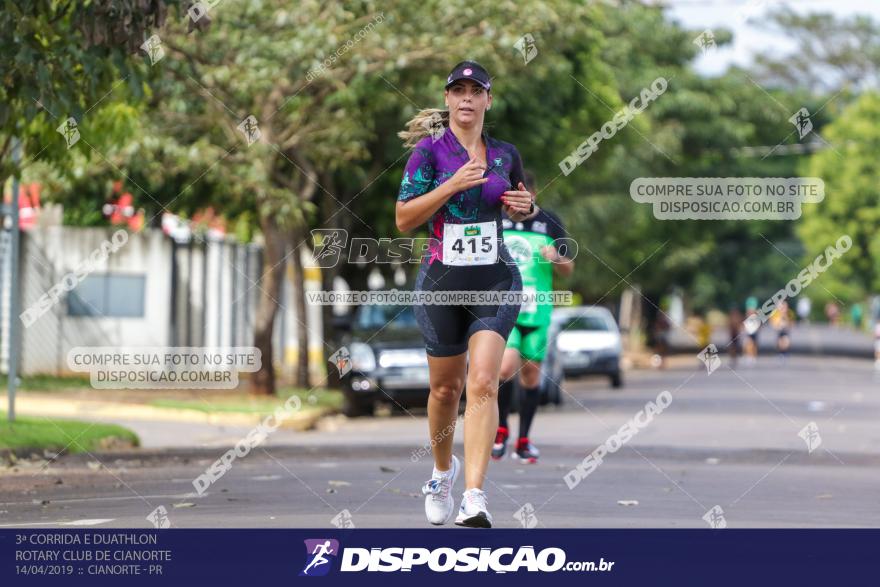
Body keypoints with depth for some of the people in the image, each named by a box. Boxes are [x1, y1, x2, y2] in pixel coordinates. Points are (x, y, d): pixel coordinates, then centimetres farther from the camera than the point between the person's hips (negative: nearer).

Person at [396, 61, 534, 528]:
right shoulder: (429, 150, -4)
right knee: (445, 387, 11)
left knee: (483, 383, -15)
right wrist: (452, 185, -19)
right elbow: (403, 219, -9)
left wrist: (524, 206, 0)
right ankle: (442, 471, 39)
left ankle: (474, 500, -22)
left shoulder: (505, 154, 6)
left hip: (496, 280, 1)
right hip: (442, 280, -1)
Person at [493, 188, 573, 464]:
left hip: (536, 312, 1)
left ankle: (523, 441, 14)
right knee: (506, 367, -17)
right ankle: (501, 429, 5)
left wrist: (556, 260, -12)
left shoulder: (550, 223, 5)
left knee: (530, 373, 3)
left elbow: (568, 270, 9)